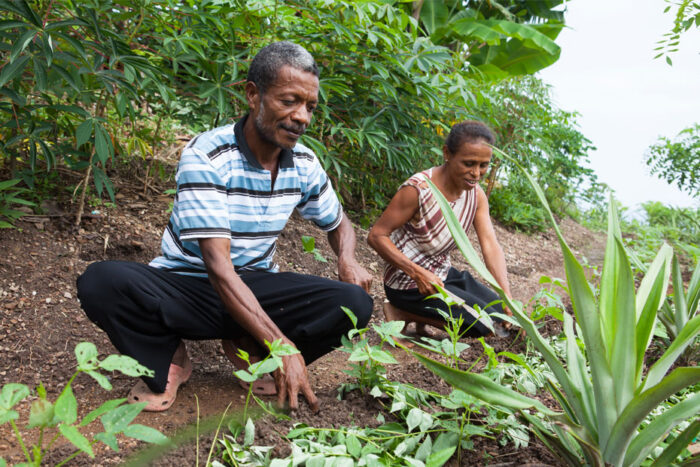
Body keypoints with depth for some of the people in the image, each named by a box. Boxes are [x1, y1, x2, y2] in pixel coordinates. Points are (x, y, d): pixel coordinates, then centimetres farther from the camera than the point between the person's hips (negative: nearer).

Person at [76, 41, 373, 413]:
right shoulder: (207, 157, -21)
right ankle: (167, 361, -6)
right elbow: (218, 266, -28)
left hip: (255, 289, 4)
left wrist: (347, 260, -10)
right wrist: (282, 347, -35)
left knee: (354, 303, -22)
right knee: (101, 282, -34)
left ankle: (249, 350, 0)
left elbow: (339, 223, 17)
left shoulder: (304, 164, -2)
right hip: (186, 287, -4)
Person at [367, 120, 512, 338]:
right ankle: (401, 313, -3)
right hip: (408, 280, -8)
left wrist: (508, 299, -20)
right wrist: (418, 273, -33)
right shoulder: (418, 189, -25)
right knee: (484, 322, -13)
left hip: (441, 274, 8)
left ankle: (422, 320, 12)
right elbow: (376, 236, -23)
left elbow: (491, 246, -10)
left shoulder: (476, 194, -3)